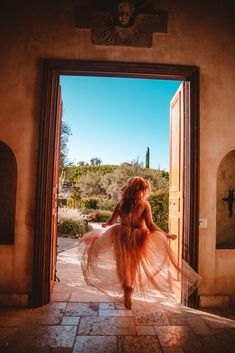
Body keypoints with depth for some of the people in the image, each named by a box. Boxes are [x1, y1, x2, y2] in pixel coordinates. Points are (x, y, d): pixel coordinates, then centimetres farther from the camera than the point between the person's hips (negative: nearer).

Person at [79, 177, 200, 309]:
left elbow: (111, 221, 0)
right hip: (138, 239, -1)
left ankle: (127, 292, 23)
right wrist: (166, 235, -11)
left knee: (124, 265, 18)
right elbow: (150, 225, -17)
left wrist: (105, 224, 22)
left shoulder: (121, 203, -6)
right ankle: (129, 293, 30)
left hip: (121, 237, 1)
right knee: (134, 265, 18)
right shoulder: (145, 204, -12)